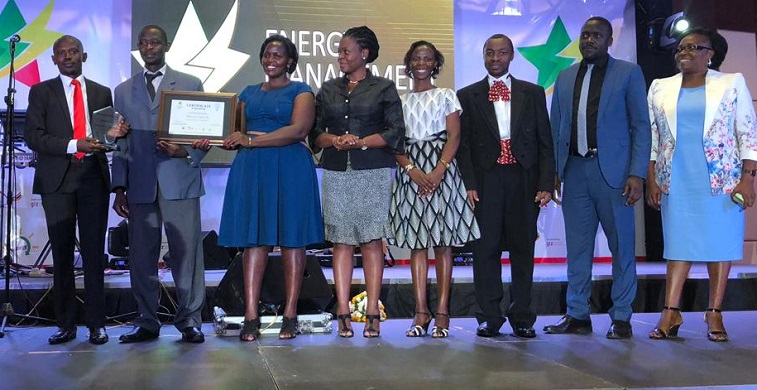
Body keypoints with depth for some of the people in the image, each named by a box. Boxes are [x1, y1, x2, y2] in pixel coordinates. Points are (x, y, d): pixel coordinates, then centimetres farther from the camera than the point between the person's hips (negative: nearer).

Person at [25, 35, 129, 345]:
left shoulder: (102, 93, 14)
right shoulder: (41, 92, 8)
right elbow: (33, 136, -2)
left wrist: (113, 133, -6)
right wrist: (74, 145, -15)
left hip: (93, 176, 1)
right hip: (57, 179, -1)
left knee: (94, 252, 0)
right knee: (62, 253, 3)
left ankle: (96, 323, 6)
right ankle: (66, 324, 11)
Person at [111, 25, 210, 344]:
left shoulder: (191, 86, 10)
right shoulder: (123, 91, 17)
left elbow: (205, 133, 8)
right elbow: (120, 143, 14)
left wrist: (187, 153, -12)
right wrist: (119, 188, 7)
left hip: (180, 183, -2)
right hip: (140, 186, 3)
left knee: (186, 253, -3)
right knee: (141, 257, 4)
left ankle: (189, 321, 5)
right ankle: (147, 323, 14)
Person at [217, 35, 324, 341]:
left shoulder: (300, 91, 5)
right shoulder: (249, 93, 21)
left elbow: (298, 130, -11)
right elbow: (236, 135, 18)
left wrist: (252, 140, -15)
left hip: (290, 169, -4)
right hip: (251, 169, 4)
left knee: (291, 238, -2)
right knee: (253, 240, -1)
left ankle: (290, 315, 3)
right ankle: (251, 316, -1)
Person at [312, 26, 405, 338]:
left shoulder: (384, 88, 7)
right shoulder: (328, 89, 17)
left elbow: (395, 133, 0)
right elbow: (315, 132, 13)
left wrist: (363, 141, -12)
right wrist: (335, 140, -7)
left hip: (373, 172, -3)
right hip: (336, 172, 3)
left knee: (371, 240, -4)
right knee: (341, 241, 0)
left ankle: (372, 312, 0)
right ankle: (343, 312, 2)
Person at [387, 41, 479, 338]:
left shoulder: (446, 96, 8)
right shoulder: (400, 101, 13)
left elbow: (454, 137, -1)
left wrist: (437, 172, -15)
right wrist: (413, 170, -12)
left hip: (441, 170, -2)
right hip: (410, 172, 2)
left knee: (443, 242, -2)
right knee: (416, 242, 1)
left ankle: (442, 312, 1)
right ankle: (421, 313, 3)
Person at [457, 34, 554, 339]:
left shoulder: (533, 93, 11)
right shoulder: (468, 95, 9)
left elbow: (545, 142, 8)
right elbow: (463, 145, 4)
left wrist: (546, 184, -2)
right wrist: (469, 184, -7)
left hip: (524, 179, 1)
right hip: (485, 180, -1)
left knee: (523, 248, 4)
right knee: (486, 248, 1)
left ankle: (522, 317, 13)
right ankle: (489, 317, 9)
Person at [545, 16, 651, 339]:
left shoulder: (629, 73, 4)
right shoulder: (565, 77, 14)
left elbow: (640, 126, -1)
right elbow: (556, 128, 14)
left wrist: (637, 174, -10)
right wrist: (553, 172, 6)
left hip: (612, 171, -3)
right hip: (575, 171, 4)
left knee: (621, 246, 3)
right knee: (577, 248, 7)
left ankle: (622, 318, 13)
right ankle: (578, 315, 15)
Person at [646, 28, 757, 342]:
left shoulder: (732, 83, 4)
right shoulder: (661, 88, 9)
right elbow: (651, 138, 9)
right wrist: (651, 180, 2)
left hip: (721, 179, -1)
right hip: (676, 181, 2)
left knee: (720, 242, 2)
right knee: (678, 241, 2)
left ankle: (715, 313, 9)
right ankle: (671, 312, 4)